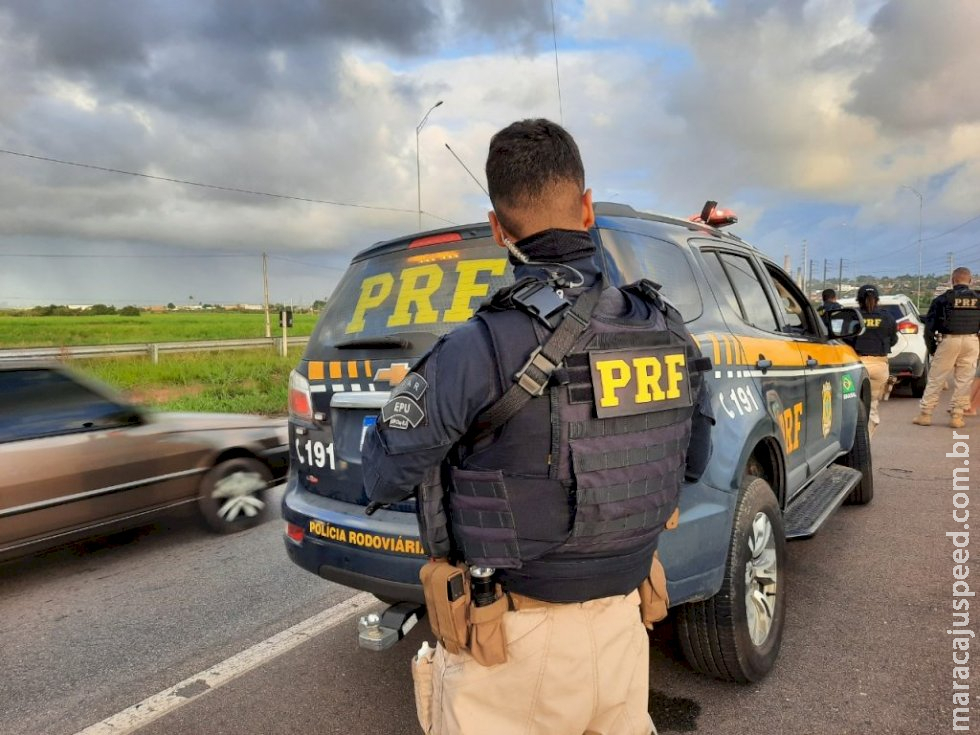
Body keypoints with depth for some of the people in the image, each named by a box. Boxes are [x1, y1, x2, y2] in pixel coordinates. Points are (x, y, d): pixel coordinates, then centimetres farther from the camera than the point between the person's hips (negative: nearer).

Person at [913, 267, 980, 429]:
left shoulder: (943, 299, -3)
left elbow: (930, 325, -3)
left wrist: (931, 347, 7)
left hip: (949, 341, -2)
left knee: (935, 380, 5)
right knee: (963, 381, 8)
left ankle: (924, 414, 8)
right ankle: (957, 416, 11)